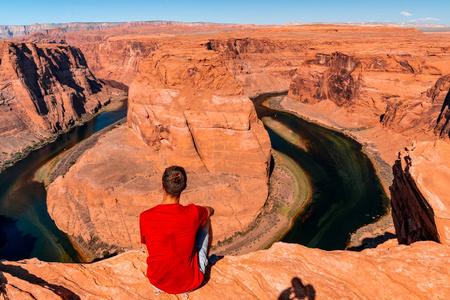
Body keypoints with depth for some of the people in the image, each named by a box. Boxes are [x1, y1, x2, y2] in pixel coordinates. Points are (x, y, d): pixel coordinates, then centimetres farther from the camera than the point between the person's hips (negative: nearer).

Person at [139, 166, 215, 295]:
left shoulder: (145, 217, -19)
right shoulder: (193, 213, -21)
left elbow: (145, 242, 1)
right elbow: (211, 210, 4)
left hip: (158, 283, 2)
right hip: (190, 283, -2)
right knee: (205, 220, 13)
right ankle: (205, 260, 40)